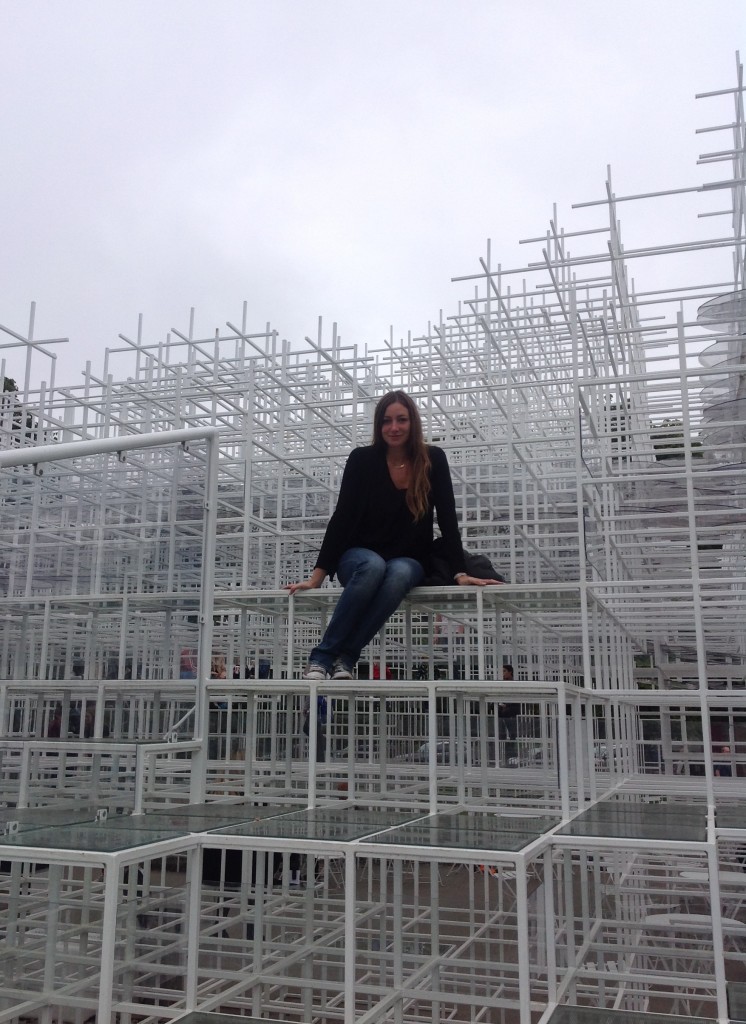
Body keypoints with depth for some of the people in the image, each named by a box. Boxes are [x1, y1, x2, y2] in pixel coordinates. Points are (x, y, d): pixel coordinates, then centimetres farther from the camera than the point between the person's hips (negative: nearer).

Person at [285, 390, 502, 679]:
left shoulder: (433, 460, -4)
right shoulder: (362, 459, -7)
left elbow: (447, 518, -6)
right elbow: (342, 517, -9)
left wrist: (460, 574, -17)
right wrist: (317, 576, -15)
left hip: (409, 561, 1)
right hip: (360, 557, -1)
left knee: (399, 573, -36)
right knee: (374, 566, -37)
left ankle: (345, 658, -33)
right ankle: (321, 657, -33)